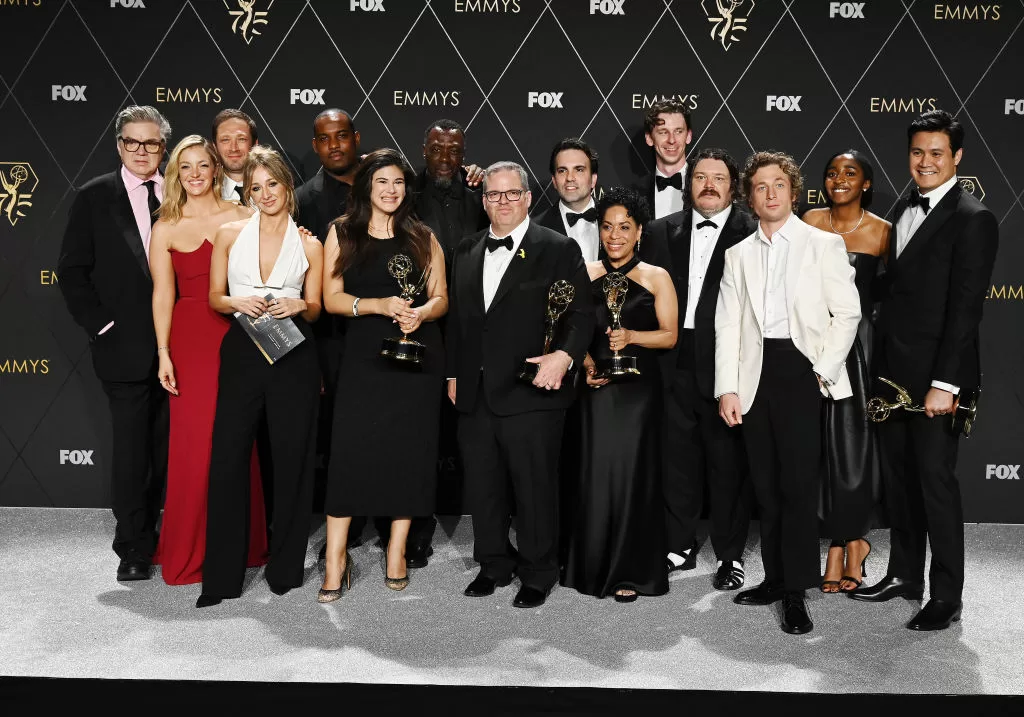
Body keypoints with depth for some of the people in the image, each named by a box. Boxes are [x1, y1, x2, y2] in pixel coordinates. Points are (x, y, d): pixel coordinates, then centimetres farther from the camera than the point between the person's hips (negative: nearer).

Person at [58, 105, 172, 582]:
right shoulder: (95, 197, 1)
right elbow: (72, 272, 1)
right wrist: (101, 326, -7)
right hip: (125, 346, -2)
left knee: (164, 447, 11)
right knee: (130, 447, 3)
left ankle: (150, 533, 28)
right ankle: (132, 548, 15)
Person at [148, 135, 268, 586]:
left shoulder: (242, 217, 7)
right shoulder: (166, 229, 6)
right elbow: (162, 294, 1)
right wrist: (163, 354, -5)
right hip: (190, 339, 0)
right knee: (194, 442, 0)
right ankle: (190, 551, 16)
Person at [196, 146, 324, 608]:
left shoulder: (309, 245, 6)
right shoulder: (229, 235, 7)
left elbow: (315, 309, 10)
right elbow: (214, 297, 10)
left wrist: (299, 305, -12)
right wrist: (239, 302, -11)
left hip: (293, 357, 0)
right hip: (242, 353, 0)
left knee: (290, 460, 5)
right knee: (227, 460, -2)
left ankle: (284, 568, 20)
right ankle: (222, 576, 9)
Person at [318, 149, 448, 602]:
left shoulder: (423, 237, 11)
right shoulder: (342, 233, 7)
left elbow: (441, 297, 8)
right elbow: (332, 298, -1)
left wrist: (420, 313, -14)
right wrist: (379, 304, -17)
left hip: (418, 352, 2)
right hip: (364, 355, -1)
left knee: (409, 450, 3)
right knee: (351, 449, -7)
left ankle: (396, 551, 15)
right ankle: (336, 558, 1)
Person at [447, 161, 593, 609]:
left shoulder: (558, 249, -2)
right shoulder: (466, 251, 15)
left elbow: (581, 315, -7)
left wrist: (564, 355, -24)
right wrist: (453, 373, 17)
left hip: (531, 394, -5)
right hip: (474, 396, 5)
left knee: (535, 489, 4)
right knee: (481, 488, 14)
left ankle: (538, 574, 22)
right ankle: (494, 565, 32)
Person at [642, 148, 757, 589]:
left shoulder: (753, 234, -2)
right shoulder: (661, 232, 11)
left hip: (726, 363, -3)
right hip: (675, 362, 4)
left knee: (728, 461, 6)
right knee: (677, 457, 12)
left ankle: (730, 554, 20)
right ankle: (680, 547, 27)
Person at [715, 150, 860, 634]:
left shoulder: (823, 245, 5)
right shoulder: (738, 254, 15)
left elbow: (847, 312, 0)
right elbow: (727, 324, 9)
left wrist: (823, 371, -9)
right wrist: (727, 388, 0)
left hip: (801, 370, -4)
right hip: (755, 374, 4)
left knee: (798, 482, -7)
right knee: (765, 483, 9)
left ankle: (796, 591, 1)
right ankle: (775, 577, 20)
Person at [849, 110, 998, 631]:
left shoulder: (973, 220, -10)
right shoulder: (904, 209, 13)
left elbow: (965, 308, -15)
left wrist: (944, 383, -19)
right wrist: (881, 369, 10)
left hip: (933, 377, -7)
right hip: (892, 372, 7)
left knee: (936, 481, 0)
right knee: (898, 478, 14)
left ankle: (946, 597, 13)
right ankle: (905, 576, 29)